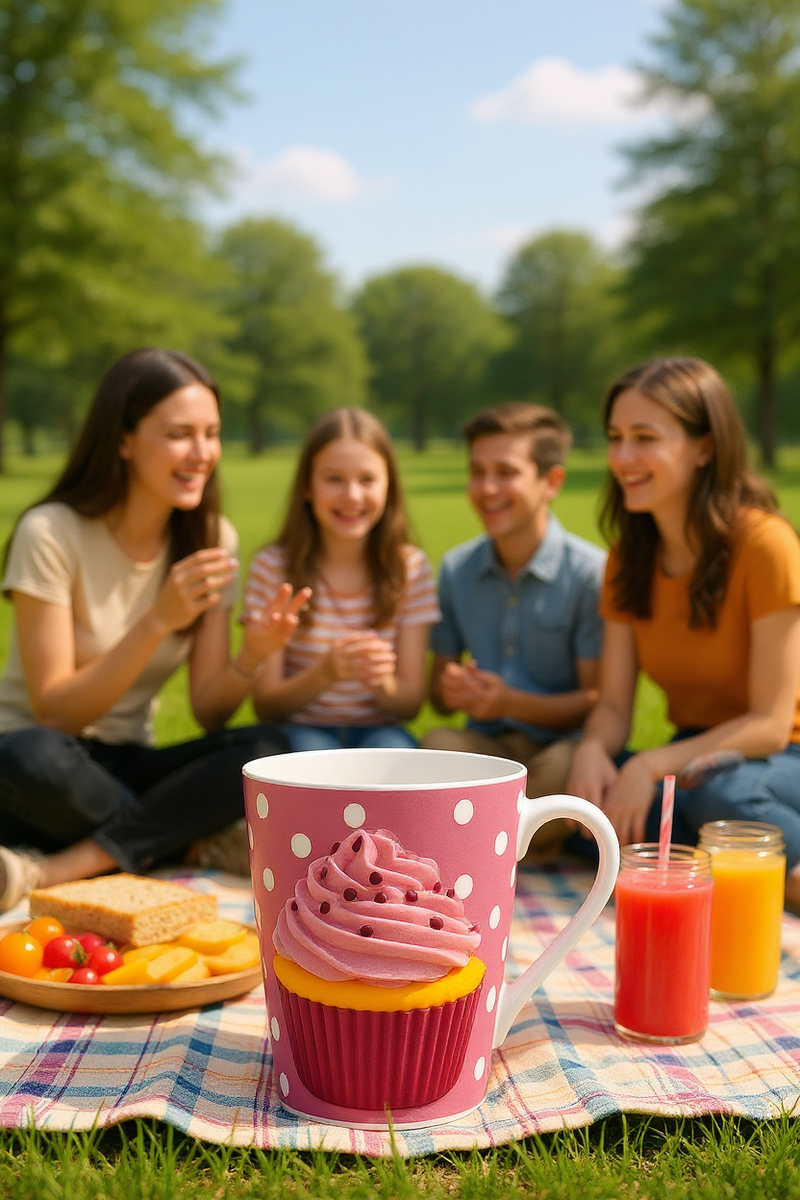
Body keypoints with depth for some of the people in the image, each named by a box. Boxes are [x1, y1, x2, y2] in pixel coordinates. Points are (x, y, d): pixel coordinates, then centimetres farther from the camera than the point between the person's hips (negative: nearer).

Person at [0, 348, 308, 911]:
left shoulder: (213, 539, 2)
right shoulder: (51, 533, -13)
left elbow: (209, 712, -2)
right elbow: (55, 713, -18)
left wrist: (253, 654, -23)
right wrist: (159, 621, -28)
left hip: (125, 770, 4)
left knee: (267, 751, -24)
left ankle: (52, 872, -27)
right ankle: (189, 843, -14)